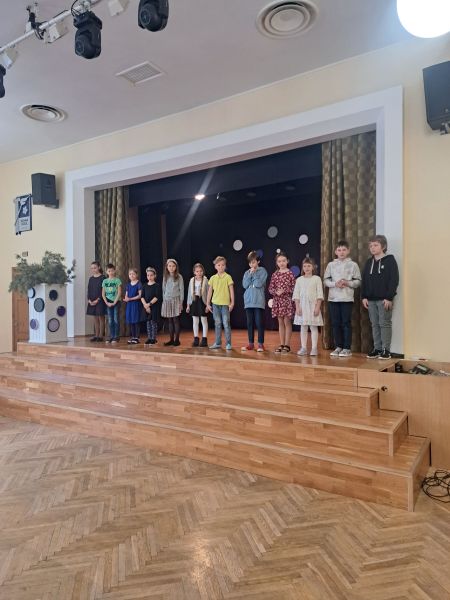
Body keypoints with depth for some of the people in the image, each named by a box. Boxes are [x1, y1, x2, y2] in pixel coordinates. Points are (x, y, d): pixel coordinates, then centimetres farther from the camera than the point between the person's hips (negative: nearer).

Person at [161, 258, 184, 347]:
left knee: (176, 320, -4)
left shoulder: (179, 277, -3)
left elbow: (181, 290, -4)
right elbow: (164, 290, 12)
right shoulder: (165, 277, 9)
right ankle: (171, 339, 12)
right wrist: (164, 300, 7)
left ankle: (177, 340, 1)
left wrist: (181, 302, -9)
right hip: (167, 301, 4)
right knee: (170, 321, 6)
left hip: (176, 300, -4)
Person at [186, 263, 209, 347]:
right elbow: (189, 293, 9)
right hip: (194, 301, 4)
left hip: (202, 301, -4)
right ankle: (196, 339, 18)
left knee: (204, 321, 3)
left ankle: (204, 339, 10)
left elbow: (208, 293, -6)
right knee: (195, 321, 9)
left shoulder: (205, 280, -6)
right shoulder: (192, 280, 5)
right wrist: (188, 304, 8)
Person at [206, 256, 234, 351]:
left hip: (225, 303, -3)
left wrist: (232, 303, -6)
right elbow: (210, 291, 11)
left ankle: (228, 343, 4)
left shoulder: (228, 277, -2)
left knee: (226, 324, -3)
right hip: (215, 303, 4)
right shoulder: (213, 278, 7)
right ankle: (218, 343, 17)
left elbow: (231, 291, -2)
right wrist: (208, 303, 9)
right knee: (217, 324, 9)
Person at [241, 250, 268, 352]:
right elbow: (245, 285, -1)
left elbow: (259, 284, -12)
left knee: (259, 323, -4)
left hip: (259, 301, -4)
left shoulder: (262, 271, 1)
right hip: (248, 301, 4)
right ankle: (251, 343, 15)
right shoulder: (247, 273, 12)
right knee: (250, 323, 8)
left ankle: (261, 344, 4)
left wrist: (254, 273, -5)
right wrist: (250, 274, -5)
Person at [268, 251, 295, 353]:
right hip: (277, 301, 4)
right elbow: (270, 288, 6)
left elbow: (294, 288, -5)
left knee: (287, 322, -1)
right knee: (280, 323, 9)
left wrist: (284, 291, -17)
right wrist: (276, 292, -13)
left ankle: (287, 345, 5)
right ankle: (281, 344, 15)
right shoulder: (275, 274, 7)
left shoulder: (290, 273, -3)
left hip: (287, 300, -4)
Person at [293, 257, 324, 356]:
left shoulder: (317, 279, 0)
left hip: (313, 306, -2)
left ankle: (314, 348, 5)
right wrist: (297, 307, -4)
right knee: (303, 327, 6)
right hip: (302, 306, 2)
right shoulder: (299, 279, 7)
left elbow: (319, 294, -3)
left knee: (314, 327, 0)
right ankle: (303, 348, 11)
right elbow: (296, 295, 5)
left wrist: (317, 307, -11)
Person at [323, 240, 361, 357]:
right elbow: (326, 280, 5)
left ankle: (347, 348, 7)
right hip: (333, 298, 3)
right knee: (335, 323, 6)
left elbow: (358, 281, 1)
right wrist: (335, 284, -11)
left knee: (346, 323, 0)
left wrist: (347, 283, -15)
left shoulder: (353, 265, 2)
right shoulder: (331, 265, 7)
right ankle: (338, 346, 16)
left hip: (347, 298, -2)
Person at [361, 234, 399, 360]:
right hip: (371, 299, 5)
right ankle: (377, 349, 16)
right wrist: (364, 297, 4)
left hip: (384, 299, -5)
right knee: (374, 324, 8)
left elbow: (394, 280, -9)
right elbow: (364, 280, 13)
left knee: (385, 324, -1)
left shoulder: (390, 260, -4)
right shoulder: (369, 262, 12)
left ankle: (386, 350, 5)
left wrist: (389, 297, -15)